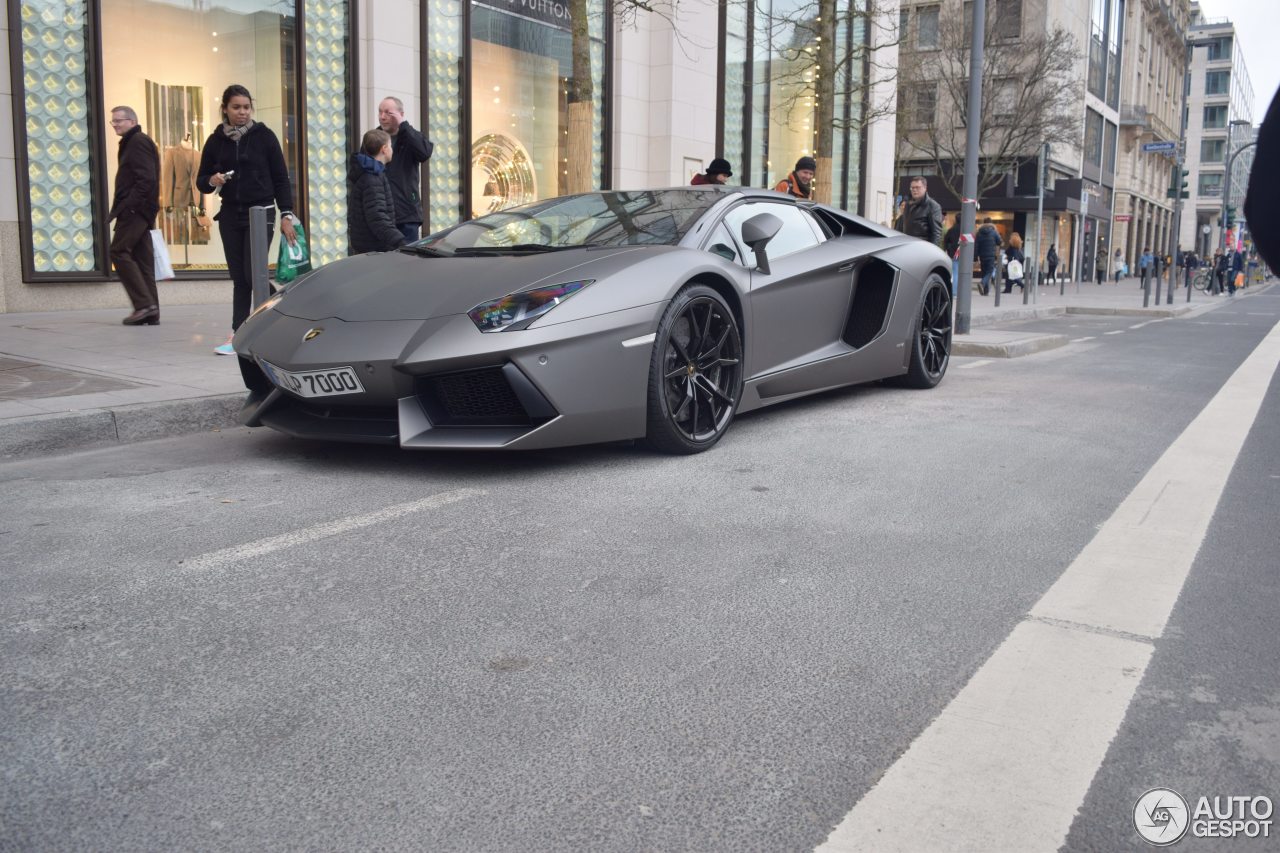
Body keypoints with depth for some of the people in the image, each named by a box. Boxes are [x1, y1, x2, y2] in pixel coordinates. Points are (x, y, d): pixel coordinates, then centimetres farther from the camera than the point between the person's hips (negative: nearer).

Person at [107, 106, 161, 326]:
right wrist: (120, 207, 13)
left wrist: (128, 205, -21)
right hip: (138, 211, 10)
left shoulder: (138, 142, -6)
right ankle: (151, 312, 5)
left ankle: (144, 304, -15)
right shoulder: (131, 143, 24)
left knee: (119, 251, -12)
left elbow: (146, 179, -17)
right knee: (142, 259, 6)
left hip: (135, 210, -10)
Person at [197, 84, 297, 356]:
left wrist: (286, 215, -8)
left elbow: (281, 178, -1)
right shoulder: (216, 140, 6)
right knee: (239, 278, 4)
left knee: (253, 274, -9)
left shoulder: (264, 136, -2)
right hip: (230, 215, 3)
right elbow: (201, 180, 10)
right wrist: (212, 181, -13)